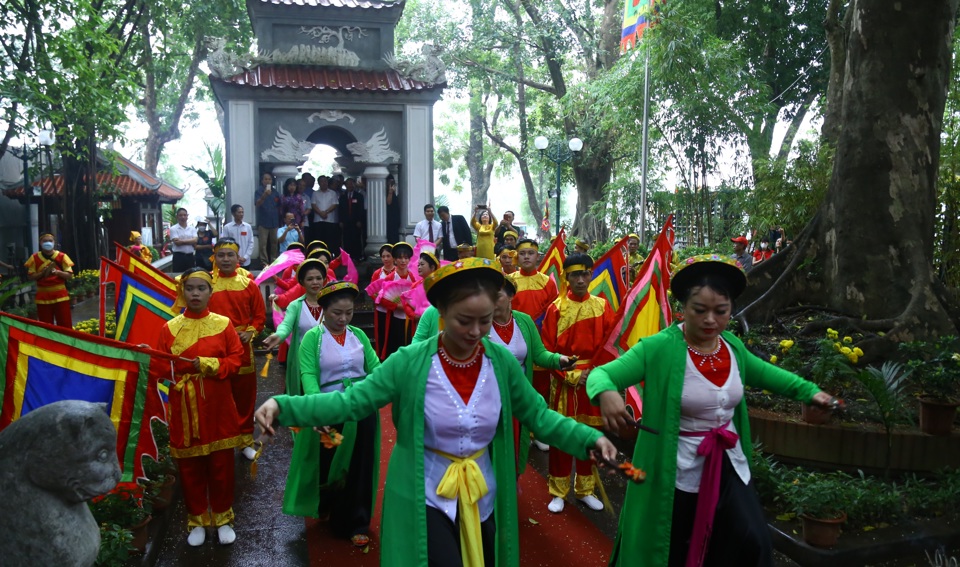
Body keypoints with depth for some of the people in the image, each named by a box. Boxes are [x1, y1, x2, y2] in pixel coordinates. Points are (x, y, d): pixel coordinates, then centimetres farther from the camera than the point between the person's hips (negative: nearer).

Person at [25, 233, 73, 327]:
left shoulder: (62, 256, 0)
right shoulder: (35, 258, 2)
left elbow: (70, 276, -2)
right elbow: (30, 277, 2)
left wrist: (57, 272, -19)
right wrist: (42, 273, -15)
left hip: (60, 296, -1)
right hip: (43, 297, 1)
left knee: (65, 325, -1)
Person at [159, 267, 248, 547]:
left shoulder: (223, 323, -1)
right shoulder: (170, 328, 0)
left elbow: (236, 360, -4)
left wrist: (207, 364, -15)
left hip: (217, 407, 0)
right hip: (184, 408, 1)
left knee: (221, 466, 8)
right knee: (190, 468, 10)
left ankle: (223, 518, 26)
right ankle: (197, 520, 28)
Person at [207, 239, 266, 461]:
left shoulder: (248, 283, 0)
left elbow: (260, 314, 5)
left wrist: (250, 332, -9)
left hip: (242, 347, 1)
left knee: (245, 395, 9)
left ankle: (245, 440, 23)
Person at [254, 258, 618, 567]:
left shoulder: (502, 362, -9)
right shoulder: (410, 362, -17)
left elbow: (537, 415, 0)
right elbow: (350, 402, -16)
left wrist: (589, 438, -12)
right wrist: (283, 406, -28)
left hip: (483, 499, 4)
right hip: (426, 499, -3)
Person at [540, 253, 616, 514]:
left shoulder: (602, 306, 2)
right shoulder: (556, 308, -5)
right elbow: (548, 350, -6)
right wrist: (571, 375, -13)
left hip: (594, 379, 2)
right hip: (563, 380, -2)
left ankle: (585, 489, 26)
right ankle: (558, 492, 18)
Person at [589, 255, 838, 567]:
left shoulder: (732, 346, -1)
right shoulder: (659, 348, -20)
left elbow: (762, 372, 19)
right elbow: (600, 374, -22)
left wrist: (808, 390, 7)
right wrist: (606, 392, -45)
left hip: (729, 466, 5)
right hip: (677, 473, -5)